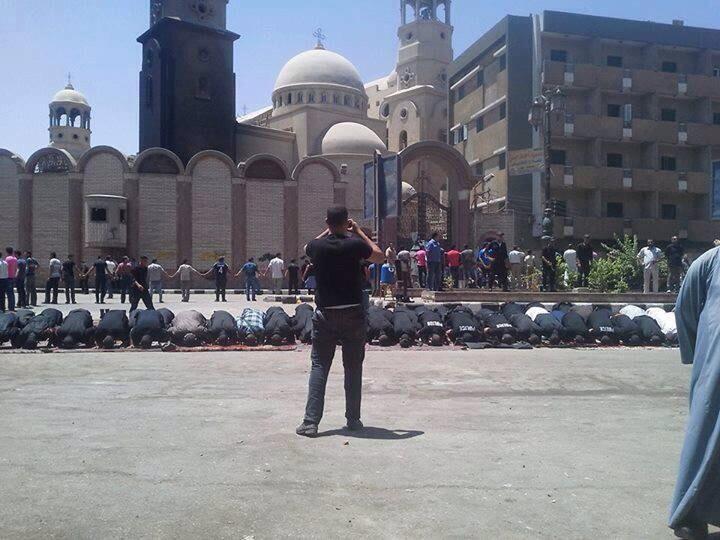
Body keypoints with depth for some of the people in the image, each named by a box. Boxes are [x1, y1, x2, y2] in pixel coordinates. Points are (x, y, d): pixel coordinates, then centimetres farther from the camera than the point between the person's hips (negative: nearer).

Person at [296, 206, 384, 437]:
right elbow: (380, 257, 8)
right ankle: (353, 419, 16)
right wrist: (359, 232, 10)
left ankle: (310, 422, 0)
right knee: (353, 367, 10)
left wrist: (328, 230, 21)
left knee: (319, 366, 5)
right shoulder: (354, 244, -10)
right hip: (353, 314, -1)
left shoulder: (317, 246, -4)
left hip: (325, 314, 1)